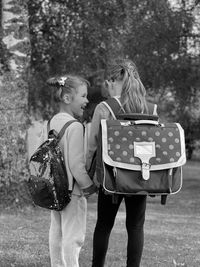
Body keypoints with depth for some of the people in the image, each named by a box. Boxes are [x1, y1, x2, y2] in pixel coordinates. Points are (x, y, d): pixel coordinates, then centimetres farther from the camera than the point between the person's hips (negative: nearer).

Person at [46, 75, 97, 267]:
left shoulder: (53, 122, 7)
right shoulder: (75, 127, -19)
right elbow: (76, 164, -22)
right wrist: (88, 185, -10)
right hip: (72, 190, -9)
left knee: (56, 231, 16)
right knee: (73, 235, -2)